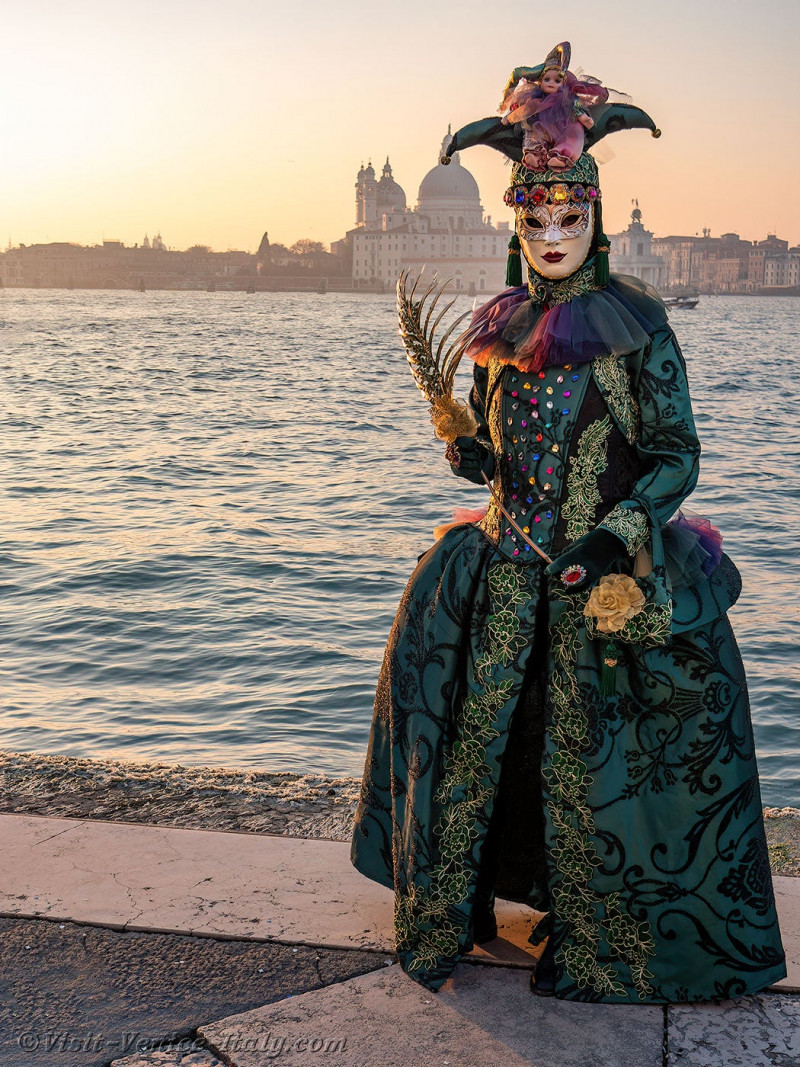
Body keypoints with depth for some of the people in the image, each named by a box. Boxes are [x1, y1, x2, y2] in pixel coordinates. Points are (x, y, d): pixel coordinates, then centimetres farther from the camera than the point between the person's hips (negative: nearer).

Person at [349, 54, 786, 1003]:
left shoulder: (635, 323, -4)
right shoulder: (498, 327, 9)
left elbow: (676, 456, -5)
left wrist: (615, 537, -20)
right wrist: (465, 447, -7)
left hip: (609, 575, -3)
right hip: (507, 569, 4)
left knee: (587, 760, 0)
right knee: (474, 731, 2)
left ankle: (595, 942, 20)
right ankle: (450, 908, 22)